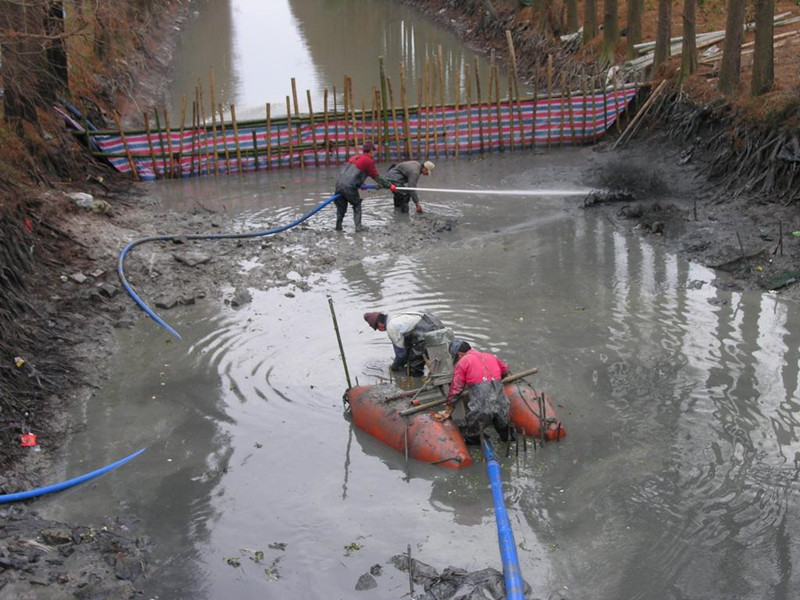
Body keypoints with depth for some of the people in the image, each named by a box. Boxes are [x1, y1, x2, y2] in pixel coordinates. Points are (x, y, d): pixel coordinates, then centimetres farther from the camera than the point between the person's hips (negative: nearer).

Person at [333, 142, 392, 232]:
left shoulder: (354, 157, 21)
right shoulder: (369, 161, 0)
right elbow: (376, 176, 6)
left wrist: (360, 184, 26)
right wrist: (388, 185, 16)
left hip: (339, 183, 6)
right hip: (349, 187, -6)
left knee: (341, 206, 18)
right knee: (357, 205, 13)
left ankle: (338, 226, 19)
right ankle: (358, 226, 10)